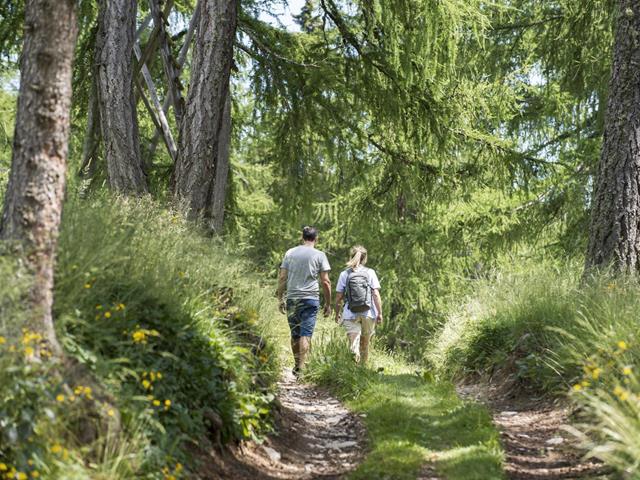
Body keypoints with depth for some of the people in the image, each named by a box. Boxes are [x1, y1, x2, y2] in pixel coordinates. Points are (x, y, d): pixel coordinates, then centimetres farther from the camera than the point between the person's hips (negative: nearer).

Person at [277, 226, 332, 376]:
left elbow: (282, 278, 7)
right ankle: (301, 367, -11)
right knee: (306, 334, -4)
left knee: (295, 334, 12)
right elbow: (325, 281, -2)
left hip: (292, 299, 3)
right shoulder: (319, 255, 0)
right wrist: (328, 303, 4)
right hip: (310, 299, -3)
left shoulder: (290, 253, 8)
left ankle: (297, 365, 22)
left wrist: (280, 299, 13)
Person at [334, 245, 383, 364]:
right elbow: (376, 294, -5)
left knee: (353, 343, -10)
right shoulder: (370, 272, 0)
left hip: (350, 314, -1)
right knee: (365, 344, 18)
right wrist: (380, 313, -1)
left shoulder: (344, 274, 1)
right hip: (369, 314, 1)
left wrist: (337, 314, 13)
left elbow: (338, 297, 1)